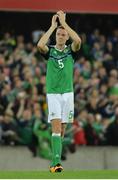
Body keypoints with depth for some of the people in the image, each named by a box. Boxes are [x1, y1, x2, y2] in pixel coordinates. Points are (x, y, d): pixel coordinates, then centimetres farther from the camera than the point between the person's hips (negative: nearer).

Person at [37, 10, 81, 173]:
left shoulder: (71, 51, 5)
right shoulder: (49, 51, 2)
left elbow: (78, 41, -17)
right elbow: (40, 45, -21)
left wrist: (64, 22, -14)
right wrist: (53, 26, -15)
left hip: (68, 93, 2)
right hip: (53, 93, -2)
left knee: (62, 128, 6)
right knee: (56, 126, -15)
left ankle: (54, 161, 18)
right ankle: (56, 162, -23)